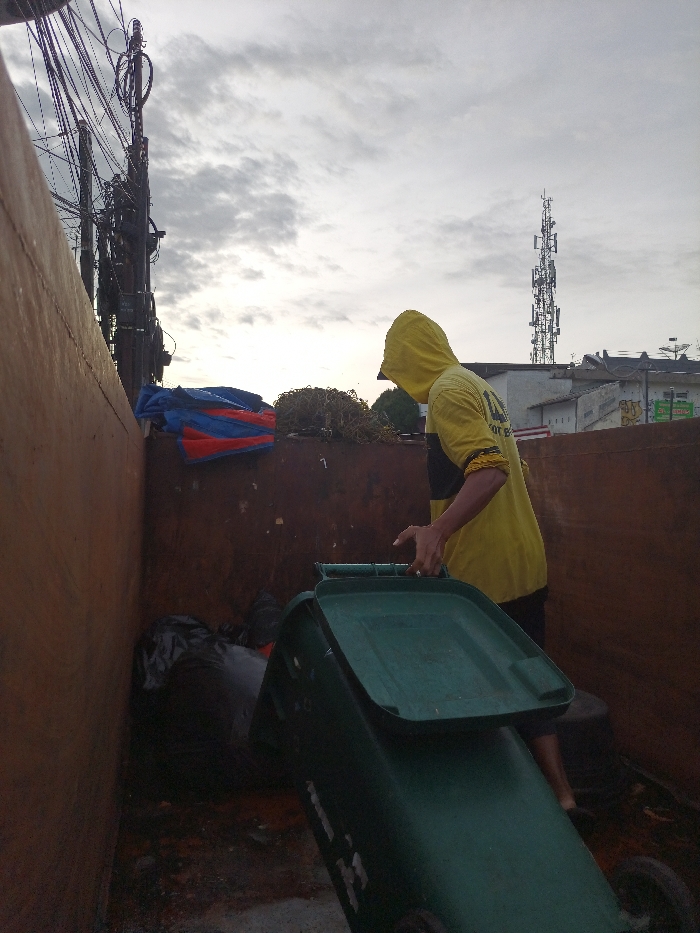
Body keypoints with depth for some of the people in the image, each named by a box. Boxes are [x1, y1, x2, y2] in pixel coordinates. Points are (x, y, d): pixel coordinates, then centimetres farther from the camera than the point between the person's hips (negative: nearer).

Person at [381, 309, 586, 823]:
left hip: (485, 575, -10)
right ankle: (562, 797, 24)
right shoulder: (481, 387, 17)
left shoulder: (448, 391, -12)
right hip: (524, 567, 10)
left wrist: (438, 530, -37)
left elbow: (488, 468, -26)